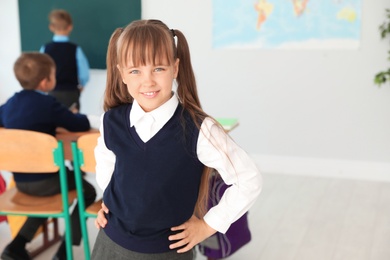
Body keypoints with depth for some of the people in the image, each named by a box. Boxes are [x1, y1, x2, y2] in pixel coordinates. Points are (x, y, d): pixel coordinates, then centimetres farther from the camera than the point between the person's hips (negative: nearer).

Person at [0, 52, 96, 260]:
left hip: (20, 181, 7)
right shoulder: (47, 104, -16)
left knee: (48, 195, 35)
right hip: (45, 180, -7)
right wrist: (75, 117, 8)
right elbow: (82, 125, -14)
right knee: (88, 191, 15)